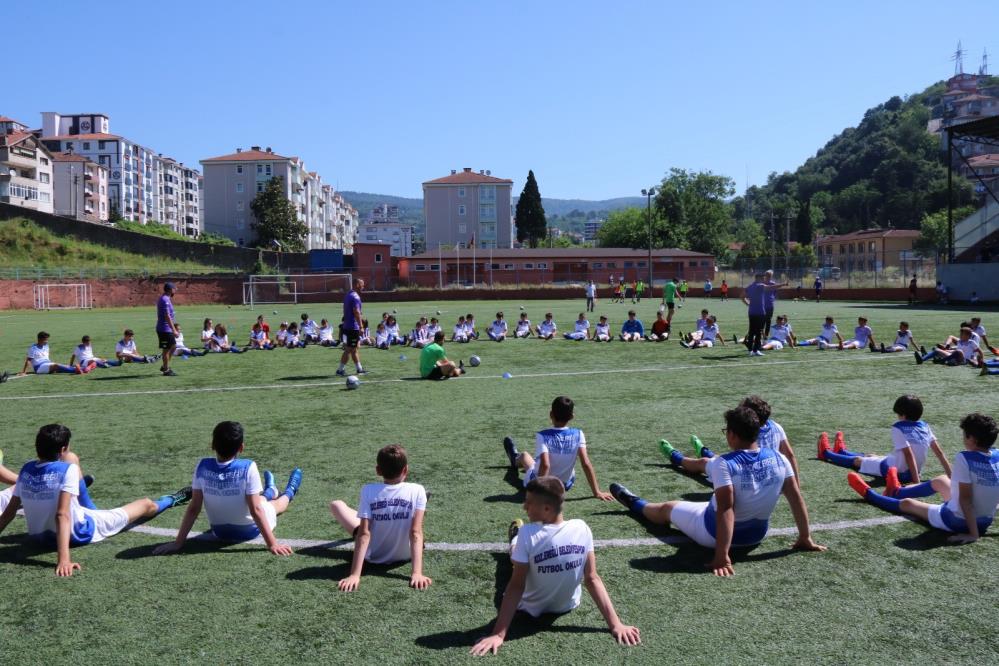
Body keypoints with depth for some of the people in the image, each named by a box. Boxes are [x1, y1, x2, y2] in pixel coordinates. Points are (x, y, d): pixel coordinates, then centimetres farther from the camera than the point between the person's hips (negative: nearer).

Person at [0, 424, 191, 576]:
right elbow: (62, 515, -36)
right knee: (147, 504, 12)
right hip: (78, 534, -6)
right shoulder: (67, 469, -27)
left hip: (40, 535, 6)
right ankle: (170, 500, 47)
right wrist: (64, 559, -42)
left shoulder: (26, 470, -10)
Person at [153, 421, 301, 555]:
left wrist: (178, 543, -7)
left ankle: (269, 491, 66)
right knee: (275, 504, 29)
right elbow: (255, 510, -27)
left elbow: (193, 508, -15)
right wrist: (272, 544, -22)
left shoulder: (202, 467, -19)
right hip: (249, 531, -3)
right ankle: (289, 493, 62)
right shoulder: (248, 468, -29)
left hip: (219, 532, 3)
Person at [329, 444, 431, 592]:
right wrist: (417, 573, -26)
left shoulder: (368, 490, -20)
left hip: (373, 556, -1)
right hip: (405, 554, 1)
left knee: (336, 504, 17)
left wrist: (355, 575, -26)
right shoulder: (417, 490, -20)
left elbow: (364, 534, -25)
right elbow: (416, 533, -26)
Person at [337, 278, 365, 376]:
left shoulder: (348, 295, 15)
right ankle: (340, 370, 2)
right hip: (353, 327, -10)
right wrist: (361, 326, -21)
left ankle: (359, 369, 20)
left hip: (347, 326, 10)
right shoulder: (355, 297, -16)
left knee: (355, 349, 14)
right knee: (350, 350, -3)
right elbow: (356, 313, -23)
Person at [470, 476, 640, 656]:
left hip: (532, 608, -2)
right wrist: (615, 624, -14)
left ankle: (515, 536, 57)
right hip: (569, 605, 3)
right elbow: (592, 579, -19)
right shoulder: (582, 528, -20)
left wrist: (498, 635, -27)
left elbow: (516, 586, -29)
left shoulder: (528, 534, -31)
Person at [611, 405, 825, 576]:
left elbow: (726, 510, -32)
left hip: (714, 533, -4)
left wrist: (722, 556, -30)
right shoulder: (778, 459, -14)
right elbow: (796, 498, -8)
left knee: (667, 508, 23)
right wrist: (805, 538, 3)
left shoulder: (724, 464, -29)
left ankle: (635, 503, 51)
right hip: (757, 534, 5)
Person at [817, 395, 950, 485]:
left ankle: (827, 453, 42)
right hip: (910, 472, 7)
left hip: (894, 470, -7)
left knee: (857, 460, 18)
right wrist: (950, 476, 0)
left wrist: (916, 481, -29)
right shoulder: (924, 426, -3)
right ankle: (842, 451, 58)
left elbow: (909, 454, -29)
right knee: (871, 456, 32)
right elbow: (939, 452, -4)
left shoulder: (898, 428, -22)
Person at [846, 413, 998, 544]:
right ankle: (897, 491, 53)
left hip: (956, 522, -7)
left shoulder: (964, 458, -25)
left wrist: (973, 533, -23)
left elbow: (965, 498, -26)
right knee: (940, 481, 28)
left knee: (906, 503, 16)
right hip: (986, 523, 7)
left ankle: (868, 493, 43)